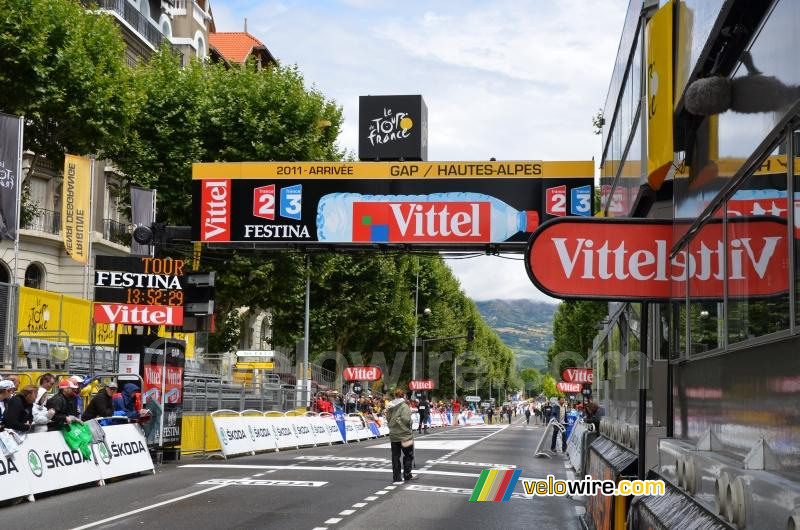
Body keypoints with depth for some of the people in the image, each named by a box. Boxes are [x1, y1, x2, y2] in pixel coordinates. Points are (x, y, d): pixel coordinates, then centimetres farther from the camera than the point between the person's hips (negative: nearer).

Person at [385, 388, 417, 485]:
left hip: (393, 435, 6)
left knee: (395, 457, 8)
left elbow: (388, 419, 6)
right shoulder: (404, 406, -14)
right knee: (408, 455, 12)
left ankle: (396, 478, 8)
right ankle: (407, 475, 18)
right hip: (404, 435, -5)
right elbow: (406, 419, -23)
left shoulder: (390, 407, 6)